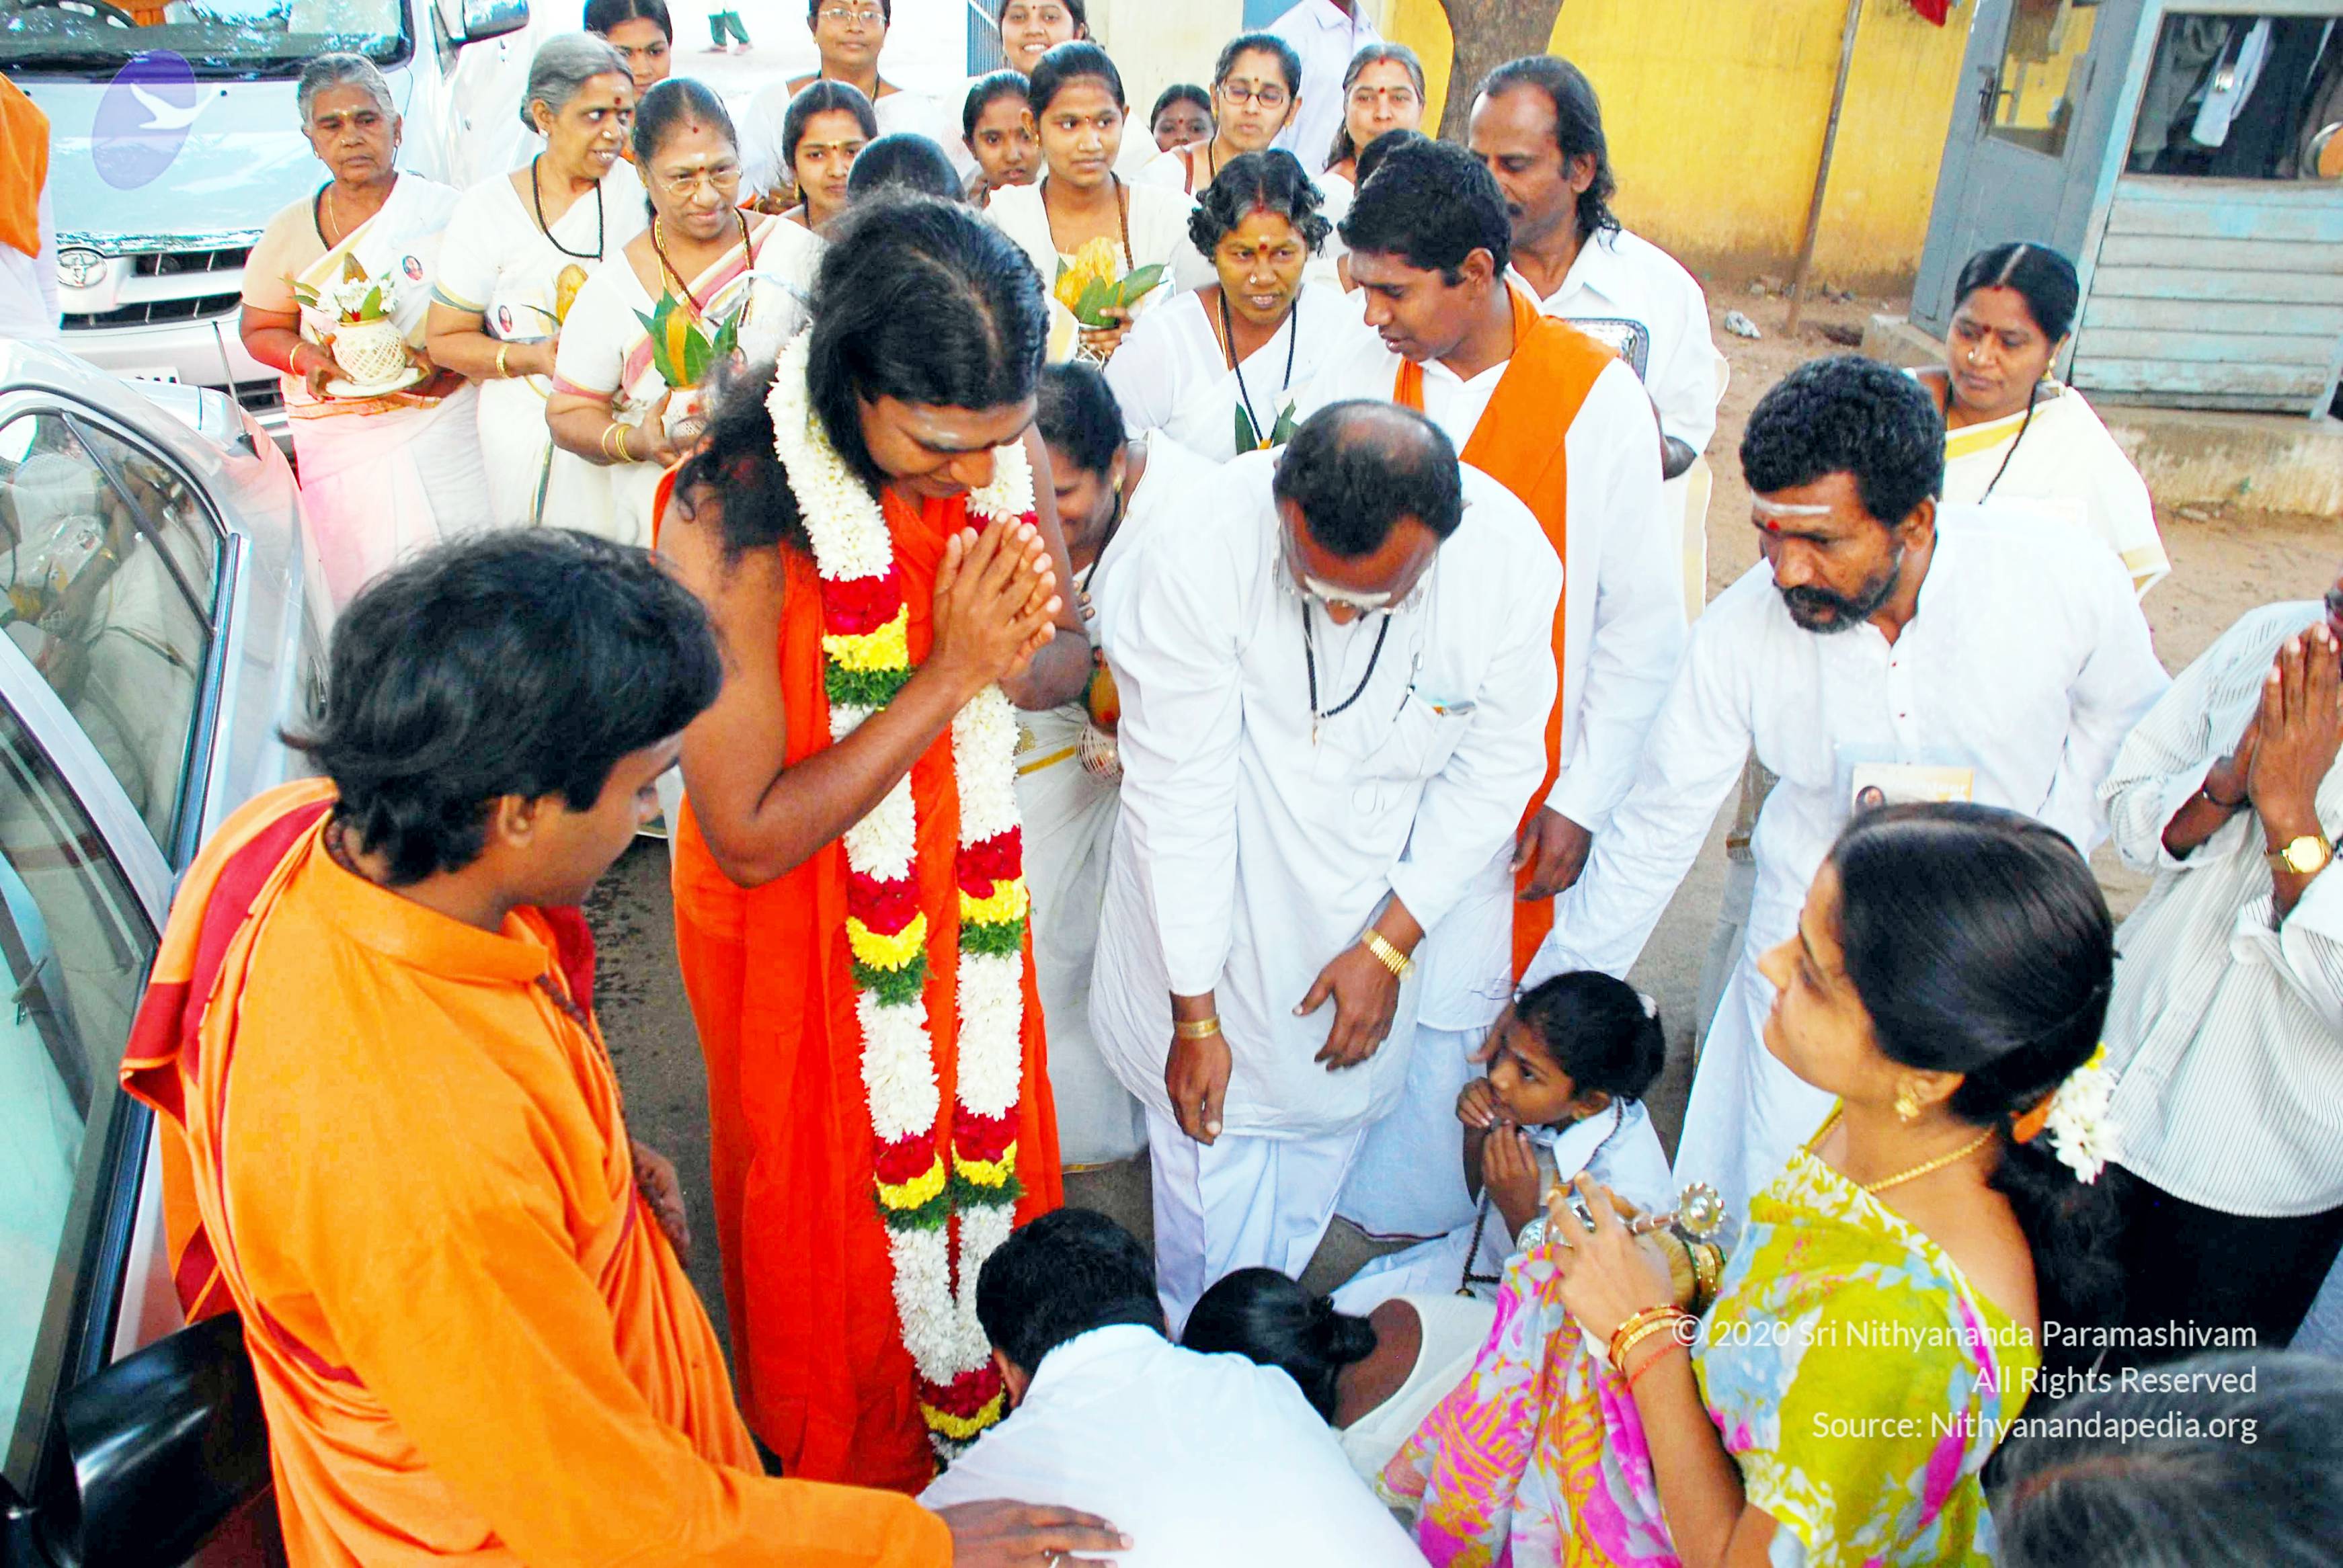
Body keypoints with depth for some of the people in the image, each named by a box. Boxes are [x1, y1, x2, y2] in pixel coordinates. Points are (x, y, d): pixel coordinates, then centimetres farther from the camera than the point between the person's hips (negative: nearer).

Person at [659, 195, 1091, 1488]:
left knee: (987, 1133, 24)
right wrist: (948, 676, -31)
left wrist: (1020, 647, -27)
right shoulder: (732, 516, -31)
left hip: (965, 879, 5)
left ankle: (984, 1404, 55)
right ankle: (856, 1464, 50)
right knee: (837, 1197, 19)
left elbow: (1067, 667, -2)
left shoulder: (1003, 444, -15)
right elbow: (750, 835, -26)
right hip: (800, 913, -4)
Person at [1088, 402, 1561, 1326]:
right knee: (1214, 1125, 8)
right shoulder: (1207, 553, -31)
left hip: (1379, 894, 3)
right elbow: (1177, 794, -23)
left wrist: (1389, 944, -9)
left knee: (1333, 1108, 17)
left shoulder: (1514, 563, -25)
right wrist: (1194, 1014, -16)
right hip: (1216, 890, -2)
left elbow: (1495, 769, -8)